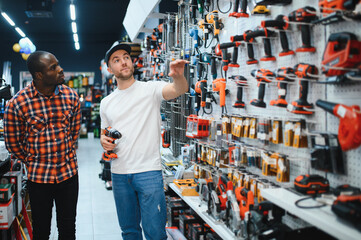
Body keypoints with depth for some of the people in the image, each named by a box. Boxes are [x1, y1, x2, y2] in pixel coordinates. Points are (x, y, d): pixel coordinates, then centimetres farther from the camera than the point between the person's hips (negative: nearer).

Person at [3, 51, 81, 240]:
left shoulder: (71, 97, -5)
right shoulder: (17, 104, -14)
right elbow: (13, 143, -1)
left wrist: (66, 157, 10)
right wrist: (32, 162, 7)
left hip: (69, 173, 2)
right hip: (38, 177, -2)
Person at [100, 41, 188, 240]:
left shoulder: (150, 89, -3)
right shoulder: (106, 103, 12)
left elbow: (179, 90, -22)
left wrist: (178, 76, -44)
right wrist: (104, 140, 0)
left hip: (148, 172, -4)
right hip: (119, 173, 5)